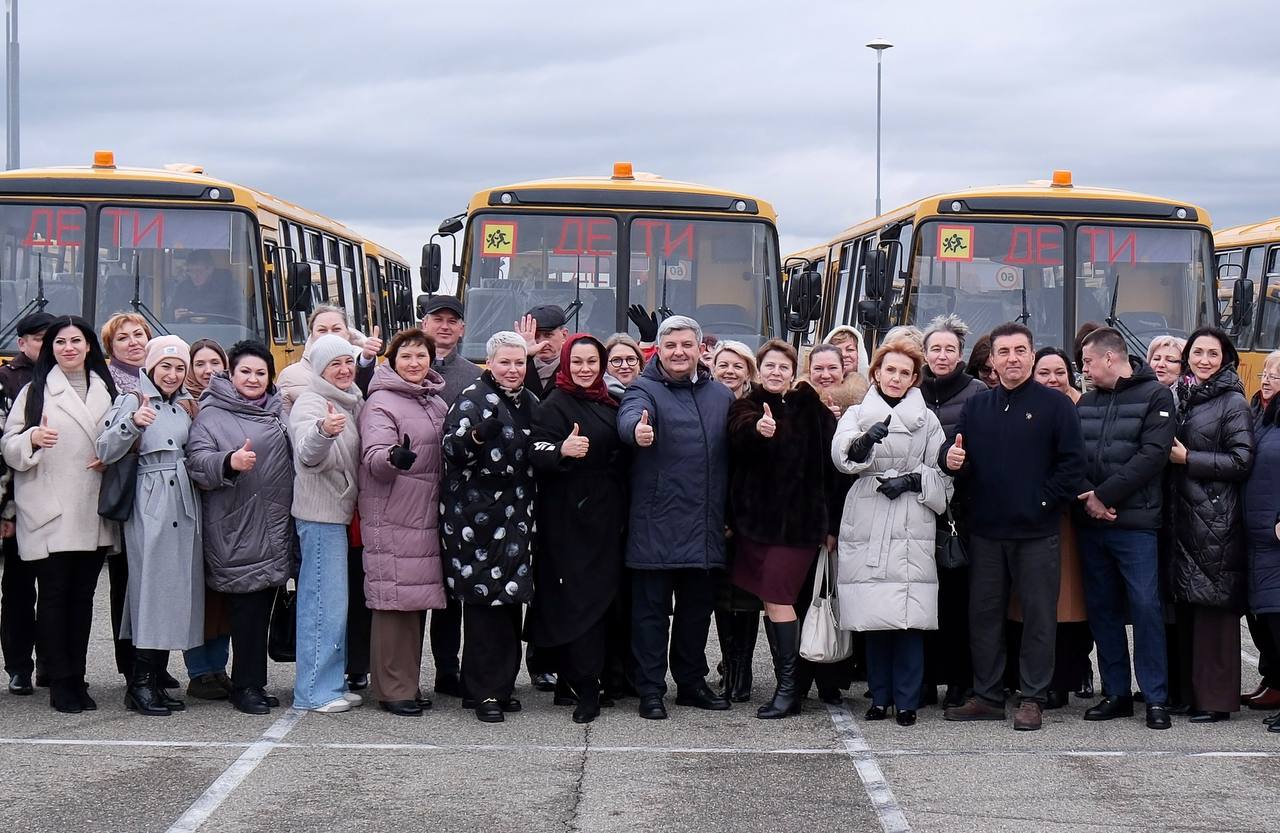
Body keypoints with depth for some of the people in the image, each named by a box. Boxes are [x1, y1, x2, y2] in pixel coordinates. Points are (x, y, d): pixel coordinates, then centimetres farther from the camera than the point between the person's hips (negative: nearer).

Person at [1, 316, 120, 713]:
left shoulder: (106, 390, 13)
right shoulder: (35, 390, 3)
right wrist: (32, 438, -21)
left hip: (92, 513, 3)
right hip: (49, 512, -3)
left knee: (83, 594, 7)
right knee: (54, 594, -2)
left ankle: (76, 678, 13)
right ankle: (60, 683, 2)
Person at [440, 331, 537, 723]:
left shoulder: (530, 403, 16)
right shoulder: (472, 400, -5)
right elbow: (452, 451, -16)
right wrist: (478, 436, -34)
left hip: (517, 517, 7)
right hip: (476, 517, -7)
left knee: (510, 601, 9)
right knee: (483, 602, -7)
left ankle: (501, 684, 17)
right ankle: (484, 691, -3)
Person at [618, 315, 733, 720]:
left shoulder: (720, 395, 13)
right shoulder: (645, 390, -3)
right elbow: (629, 416, -26)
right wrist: (637, 430, -49)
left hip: (706, 528, 5)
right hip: (656, 525, -5)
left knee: (698, 606, 14)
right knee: (651, 607, 1)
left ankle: (692, 682, 27)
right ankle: (651, 690, 7)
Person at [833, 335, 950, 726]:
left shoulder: (927, 420, 13)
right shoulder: (857, 415, 12)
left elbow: (942, 476, 10)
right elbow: (842, 455, -8)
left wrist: (912, 481, -8)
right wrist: (865, 441, -28)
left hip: (911, 530, -1)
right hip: (866, 528, 1)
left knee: (909, 618, -7)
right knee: (873, 618, 1)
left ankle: (907, 700, -1)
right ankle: (880, 696, 12)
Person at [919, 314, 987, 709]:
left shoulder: (977, 394, 2)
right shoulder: (914, 393, 13)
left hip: (962, 508, -3)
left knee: (959, 592, -1)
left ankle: (959, 679, 6)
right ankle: (925, 678, 11)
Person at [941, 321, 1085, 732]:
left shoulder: (1055, 405, -1)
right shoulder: (976, 406, 11)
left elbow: (1072, 462, -4)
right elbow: (955, 454, 15)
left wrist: (1044, 501, -10)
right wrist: (951, 460, -8)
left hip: (1036, 532, -4)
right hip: (985, 530, 4)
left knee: (1039, 616, 1)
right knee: (984, 613, 8)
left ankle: (1033, 699, 8)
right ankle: (987, 696, 17)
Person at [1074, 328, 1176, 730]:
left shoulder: (1155, 396, -2)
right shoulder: (1086, 402, 15)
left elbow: (1152, 455, -12)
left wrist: (1104, 495, -15)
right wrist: (1088, 497, -10)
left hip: (1135, 522, -6)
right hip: (1091, 523, 6)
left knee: (1145, 606, -7)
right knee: (1102, 608, 8)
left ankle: (1156, 698, 0)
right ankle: (1116, 694, 16)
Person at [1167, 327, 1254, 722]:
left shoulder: (1233, 403, -4)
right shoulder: (1183, 398, 15)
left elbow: (1241, 462, -11)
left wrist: (1187, 459, -12)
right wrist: (1169, 453, 3)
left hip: (1216, 518, -7)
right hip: (1183, 514, 7)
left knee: (1215, 607, -5)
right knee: (1186, 605, 9)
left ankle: (1216, 698, -1)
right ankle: (1189, 688, 16)